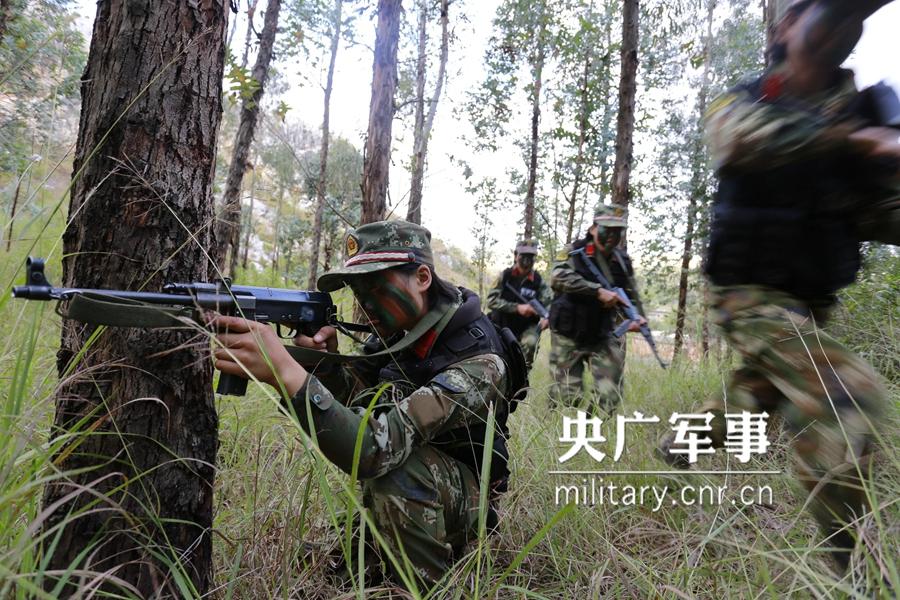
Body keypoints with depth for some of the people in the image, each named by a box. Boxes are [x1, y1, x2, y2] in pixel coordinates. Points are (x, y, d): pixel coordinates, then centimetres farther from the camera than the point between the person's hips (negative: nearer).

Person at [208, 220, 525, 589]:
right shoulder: (401, 325, -9)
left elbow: (378, 448, -42)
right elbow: (355, 397, 0)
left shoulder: (480, 361, -32)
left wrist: (284, 370, -51)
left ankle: (426, 587, -9)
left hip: (463, 495, -9)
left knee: (393, 464, -33)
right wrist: (325, 362, -23)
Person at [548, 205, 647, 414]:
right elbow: (559, 279, -27)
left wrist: (637, 317, -8)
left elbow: (631, 295, 13)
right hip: (569, 337, -4)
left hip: (604, 337, 4)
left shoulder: (623, 261, 5)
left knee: (610, 397, -2)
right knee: (567, 397, 1)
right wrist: (598, 291, -33)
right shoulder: (575, 252, -9)